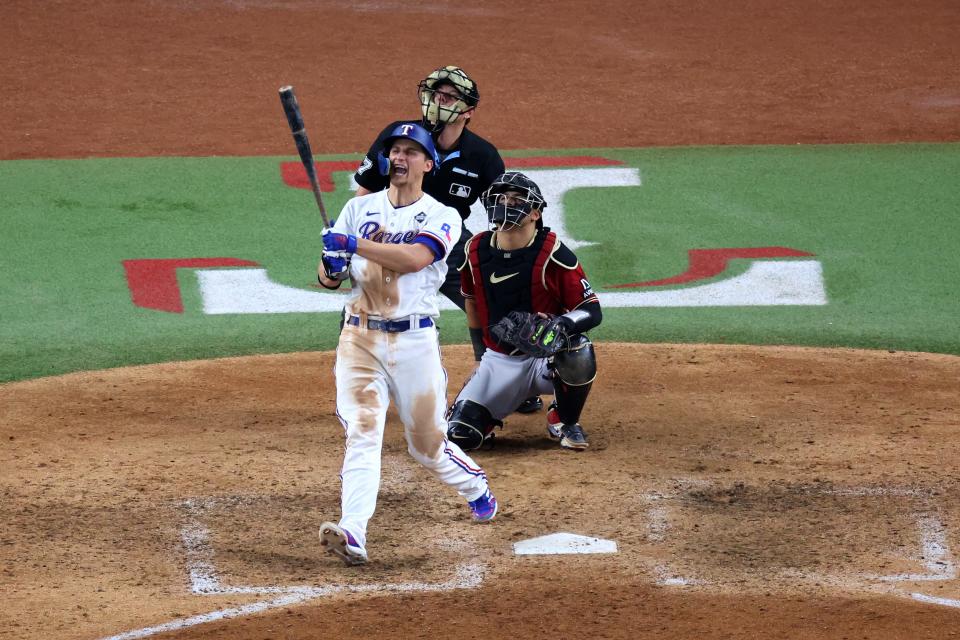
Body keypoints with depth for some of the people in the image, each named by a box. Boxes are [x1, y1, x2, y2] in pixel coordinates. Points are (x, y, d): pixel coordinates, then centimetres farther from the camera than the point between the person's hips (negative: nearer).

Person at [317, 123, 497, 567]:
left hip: (414, 342, -2)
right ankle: (352, 535, -29)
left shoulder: (441, 217, 0)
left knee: (427, 443, 9)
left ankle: (475, 488, 41)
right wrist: (331, 265, -18)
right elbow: (327, 279, 7)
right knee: (362, 433, -16)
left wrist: (353, 244, -29)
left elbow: (414, 258, -21)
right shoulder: (359, 209, 10)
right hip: (359, 339, 2)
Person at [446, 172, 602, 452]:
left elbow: (592, 311, -16)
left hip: (546, 356, -3)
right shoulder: (476, 251, -4)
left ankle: (565, 422, -7)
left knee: (578, 352, -38)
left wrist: (559, 326, -36)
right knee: (460, 434, -16)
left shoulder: (551, 253, -16)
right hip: (499, 361, 3)